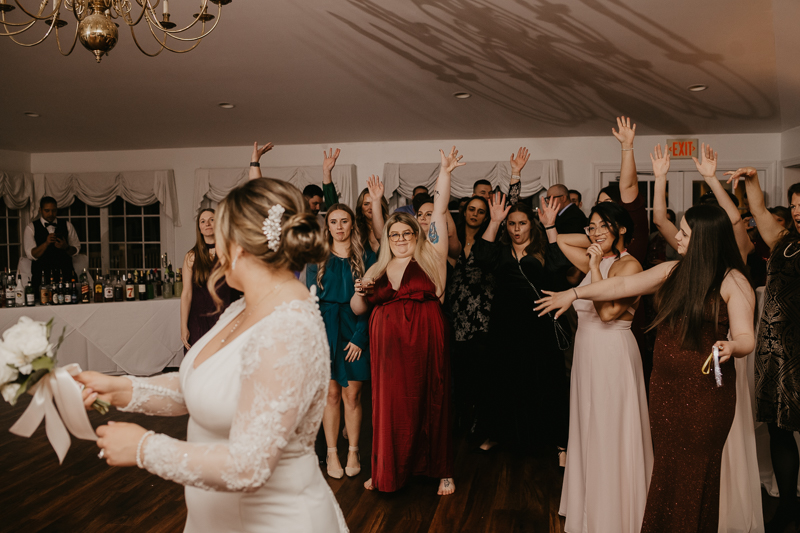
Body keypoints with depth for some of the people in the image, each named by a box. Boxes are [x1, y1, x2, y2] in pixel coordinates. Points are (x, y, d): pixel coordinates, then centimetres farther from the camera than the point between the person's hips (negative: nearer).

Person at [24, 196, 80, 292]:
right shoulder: (31, 228, 4)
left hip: (65, 274, 2)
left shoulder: (66, 225, 10)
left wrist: (66, 247, -11)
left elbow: (76, 249, 11)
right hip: (41, 276, -1)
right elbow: (31, 255, -5)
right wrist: (46, 243, -21)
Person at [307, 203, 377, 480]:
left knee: (352, 395, 2)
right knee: (331, 394, 3)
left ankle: (353, 452, 15)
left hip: (354, 330, 0)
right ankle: (332, 453, 13)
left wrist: (359, 337, -10)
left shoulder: (366, 257, 3)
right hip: (325, 329, 1)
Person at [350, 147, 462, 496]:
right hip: (387, 344, 3)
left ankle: (441, 471, 15)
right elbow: (358, 309, 18)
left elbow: (440, 210, -1)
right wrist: (359, 293, -3)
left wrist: (445, 172, -5)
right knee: (389, 405, 6)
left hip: (425, 340, -3)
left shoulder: (430, 256, 4)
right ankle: (388, 471, 19)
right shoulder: (377, 270, 13)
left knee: (429, 404, 3)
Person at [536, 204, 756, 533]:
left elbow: (746, 339, -9)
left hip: (706, 391, -5)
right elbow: (623, 285, 13)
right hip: (664, 386, 5)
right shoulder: (671, 272, 7)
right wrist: (574, 294, 13)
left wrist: (731, 347, -32)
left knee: (695, 471, 2)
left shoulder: (733, 282, -8)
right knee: (664, 466, 10)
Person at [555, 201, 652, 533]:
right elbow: (562, 241, 23)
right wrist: (598, 243, 12)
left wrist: (595, 266, -17)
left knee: (610, 436, 1)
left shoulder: (629, 265, -12)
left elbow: (608, 312, -22)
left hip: (614, 354, -8)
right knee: (588, 433, 15)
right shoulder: (597, 262, 11)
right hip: (587, 353, 8)